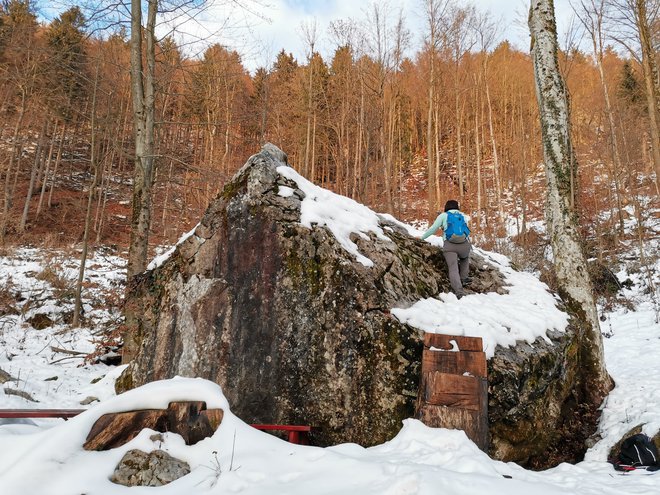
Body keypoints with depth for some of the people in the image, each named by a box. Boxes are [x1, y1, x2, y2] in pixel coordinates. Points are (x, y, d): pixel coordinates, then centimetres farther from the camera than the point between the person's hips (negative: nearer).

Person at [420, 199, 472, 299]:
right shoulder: (462, 216, 24)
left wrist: (422, 237, 21)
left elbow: (433, 229, 10)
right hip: (465, 246, 3)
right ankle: (464, 277, 13)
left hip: (450, 246, -3)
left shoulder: (444, 215, 14)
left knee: (453, 268, -11)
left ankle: (459, 291, -31)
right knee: (465, 258, 34)